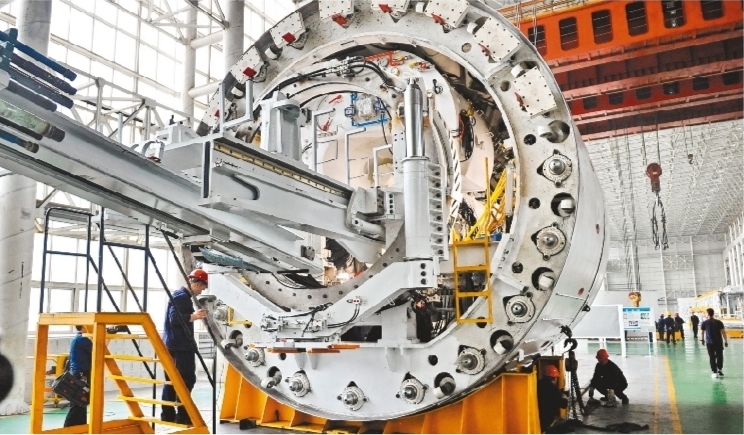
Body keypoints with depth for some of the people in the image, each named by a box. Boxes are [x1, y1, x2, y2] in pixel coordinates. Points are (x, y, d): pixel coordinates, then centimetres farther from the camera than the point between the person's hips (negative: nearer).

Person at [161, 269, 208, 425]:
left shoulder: (181, 295, 19)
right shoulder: (182, 296, -13)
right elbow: (174, 318, -25)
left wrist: (194, 315, 37)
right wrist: (192, 317, -38)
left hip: (173, 344, 11)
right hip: (181, 346, -11)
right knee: (187, 380, -9)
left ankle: (168, 415, 17)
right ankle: (183, 416, -8)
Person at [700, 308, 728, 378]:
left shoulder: (704, 323, -3)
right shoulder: (719, 322, -2)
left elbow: (702, 332, 8)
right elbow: (723, 332, -4)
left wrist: (703, 339, 24)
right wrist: (726, 341, 3)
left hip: (709, 343, -1)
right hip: (719, 342, 1)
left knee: (712, 358, 6)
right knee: (719, 356, 18)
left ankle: (715, 372, 6)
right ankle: (720, 370, 19)